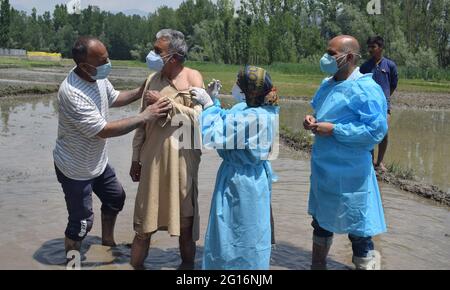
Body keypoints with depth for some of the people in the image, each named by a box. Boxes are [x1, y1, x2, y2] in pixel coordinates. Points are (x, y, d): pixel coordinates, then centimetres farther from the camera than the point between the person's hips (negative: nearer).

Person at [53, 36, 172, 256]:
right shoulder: (72, 93, -33)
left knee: (115, 197, 23)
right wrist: (144, 117, -31)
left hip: (97, 161, 9)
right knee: (82, 222, 1)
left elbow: (114, 99, 12)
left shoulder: (98, 76, -8)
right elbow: (104, 131, -32)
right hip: (76, 168, -9)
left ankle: (107, 240, 46)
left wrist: (142, 91, -3)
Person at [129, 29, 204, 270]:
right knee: (145, 213, 9)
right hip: (153, 156, 3)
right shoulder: (152, 80, 7)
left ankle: (188, 262, 31)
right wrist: (136, 157, 10)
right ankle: (136, 263, 25)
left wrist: (166, 102, -17)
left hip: (181, 157, -3)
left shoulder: (192, 78, -6)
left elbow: (198, 117, -18)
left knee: (185, 214, 11)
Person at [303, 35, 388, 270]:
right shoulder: (327, 85, 8)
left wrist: (334, 130, -24)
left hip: (349, 172, -9)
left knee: (357, 228, 4)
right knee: (321, 219, 23)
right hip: (322, 167, 9)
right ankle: (318, 264, 42)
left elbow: (376, 130, -25)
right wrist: (312, 120, -1)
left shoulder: (366, 89, -18)